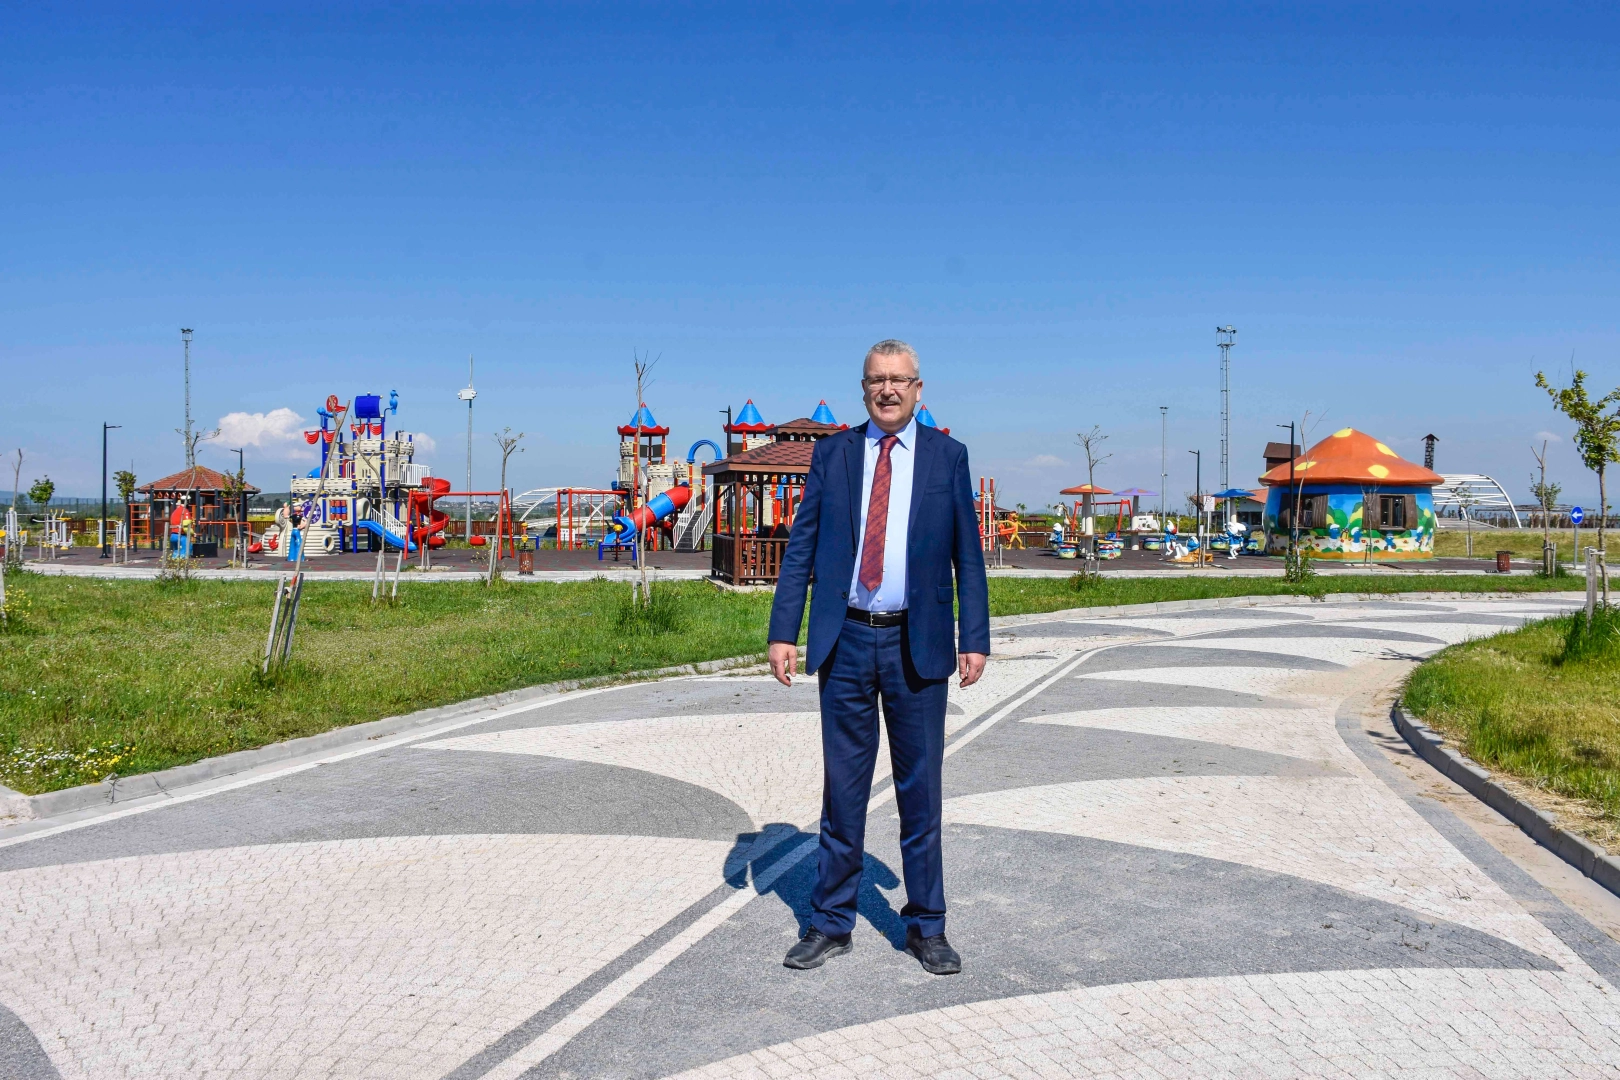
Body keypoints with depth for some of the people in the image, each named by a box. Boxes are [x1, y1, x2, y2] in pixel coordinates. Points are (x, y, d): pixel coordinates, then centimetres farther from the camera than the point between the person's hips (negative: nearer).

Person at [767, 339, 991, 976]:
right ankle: (831, 923, 21)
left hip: (917, 644, -1)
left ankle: (926, 926, 21)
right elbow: (801, 548, 5)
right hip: (846, 642, 1)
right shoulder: (832, 454, 6)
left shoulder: (947, 456, 4)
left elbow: (967, 556, 5)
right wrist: (783, 632, -2)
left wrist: (974, 639, -2)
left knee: (920, 790, 7)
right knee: (841, 789, 9)